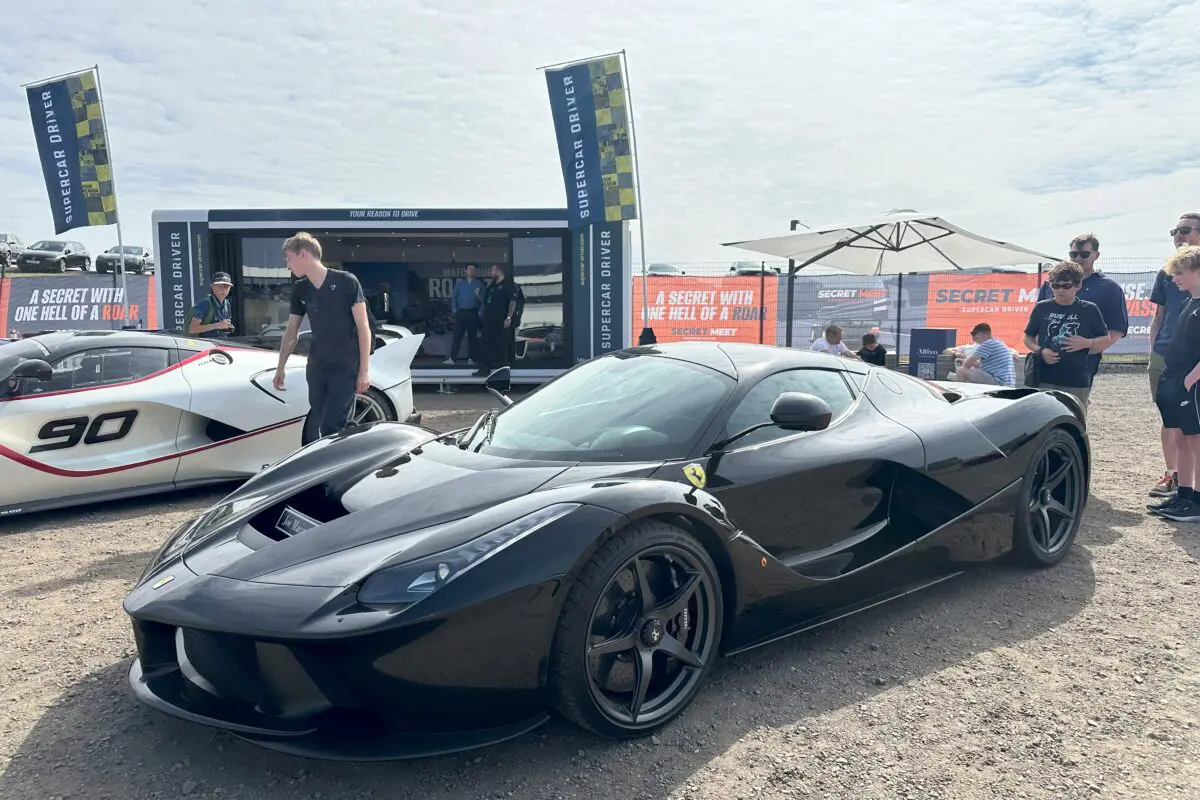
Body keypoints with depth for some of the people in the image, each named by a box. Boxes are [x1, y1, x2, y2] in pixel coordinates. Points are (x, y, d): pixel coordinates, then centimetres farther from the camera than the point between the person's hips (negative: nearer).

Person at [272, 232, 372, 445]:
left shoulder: (346, 282, -9)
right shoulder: (299, 289, 8)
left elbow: (363, 327, -8)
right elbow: (291, 332, 18)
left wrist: (364, 370, -10)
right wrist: (280, 368, 21)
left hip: (345, 367, -6)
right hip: (316, 368, 6)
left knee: (332, 428, -10)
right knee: (313, 427, 8)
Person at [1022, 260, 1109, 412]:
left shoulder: (1089, 310, 2)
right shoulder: (1041, 308, 5)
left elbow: (1106, 339, 10)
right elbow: (1028, 337, 13)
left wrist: (1087, 343, -10)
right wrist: (1040, 351, -6)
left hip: (1077, 383, -1)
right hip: (1045, 381, 1)